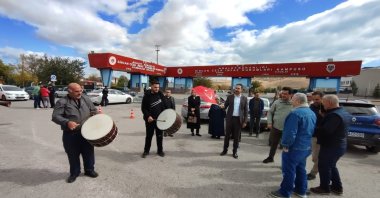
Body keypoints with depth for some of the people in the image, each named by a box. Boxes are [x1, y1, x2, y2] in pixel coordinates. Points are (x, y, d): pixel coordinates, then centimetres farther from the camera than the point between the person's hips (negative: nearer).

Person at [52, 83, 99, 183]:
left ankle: (89, 170, 34)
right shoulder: (62, 102, -7)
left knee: (88, 152, 13)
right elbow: (55, 116, -12)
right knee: (73, 155, 13)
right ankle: (74, 173, 35)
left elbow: (93, 110, 15)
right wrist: (67, 122, -29)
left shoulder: (86, 99, 5)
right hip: (70, 134, -3)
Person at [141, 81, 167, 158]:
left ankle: (160, 150, 26)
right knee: (149, 136, 9)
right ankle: (146, 151, 25)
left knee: (159, 135, 12)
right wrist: (148, 116, -22)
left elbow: (164, 105, 10)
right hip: (150, 119, -3)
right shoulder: (147, 96, -9)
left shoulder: (160, 94, 1)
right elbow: (143, 108, -9)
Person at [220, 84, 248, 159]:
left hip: (238, 119, 0)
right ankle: (225, 150, 23)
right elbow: (225, 106, 9)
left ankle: (235, 152, 21)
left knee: (236, 136, 7)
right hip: (230, 118, 1)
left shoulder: (244, 98, 2)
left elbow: (246, 111, 1)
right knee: (227, 135, 9)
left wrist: (245, 121, -3)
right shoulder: (230, 97, 3)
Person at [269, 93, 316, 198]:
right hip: (306, 147, 9)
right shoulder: (312, 113, 8)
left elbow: (290, 132, -26)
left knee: (289, 170, 3)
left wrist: (286, 145, -14)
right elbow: (311, 130, 16)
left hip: (294, 147, -9)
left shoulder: (295, 113, -23)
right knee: (300, 168, 22)